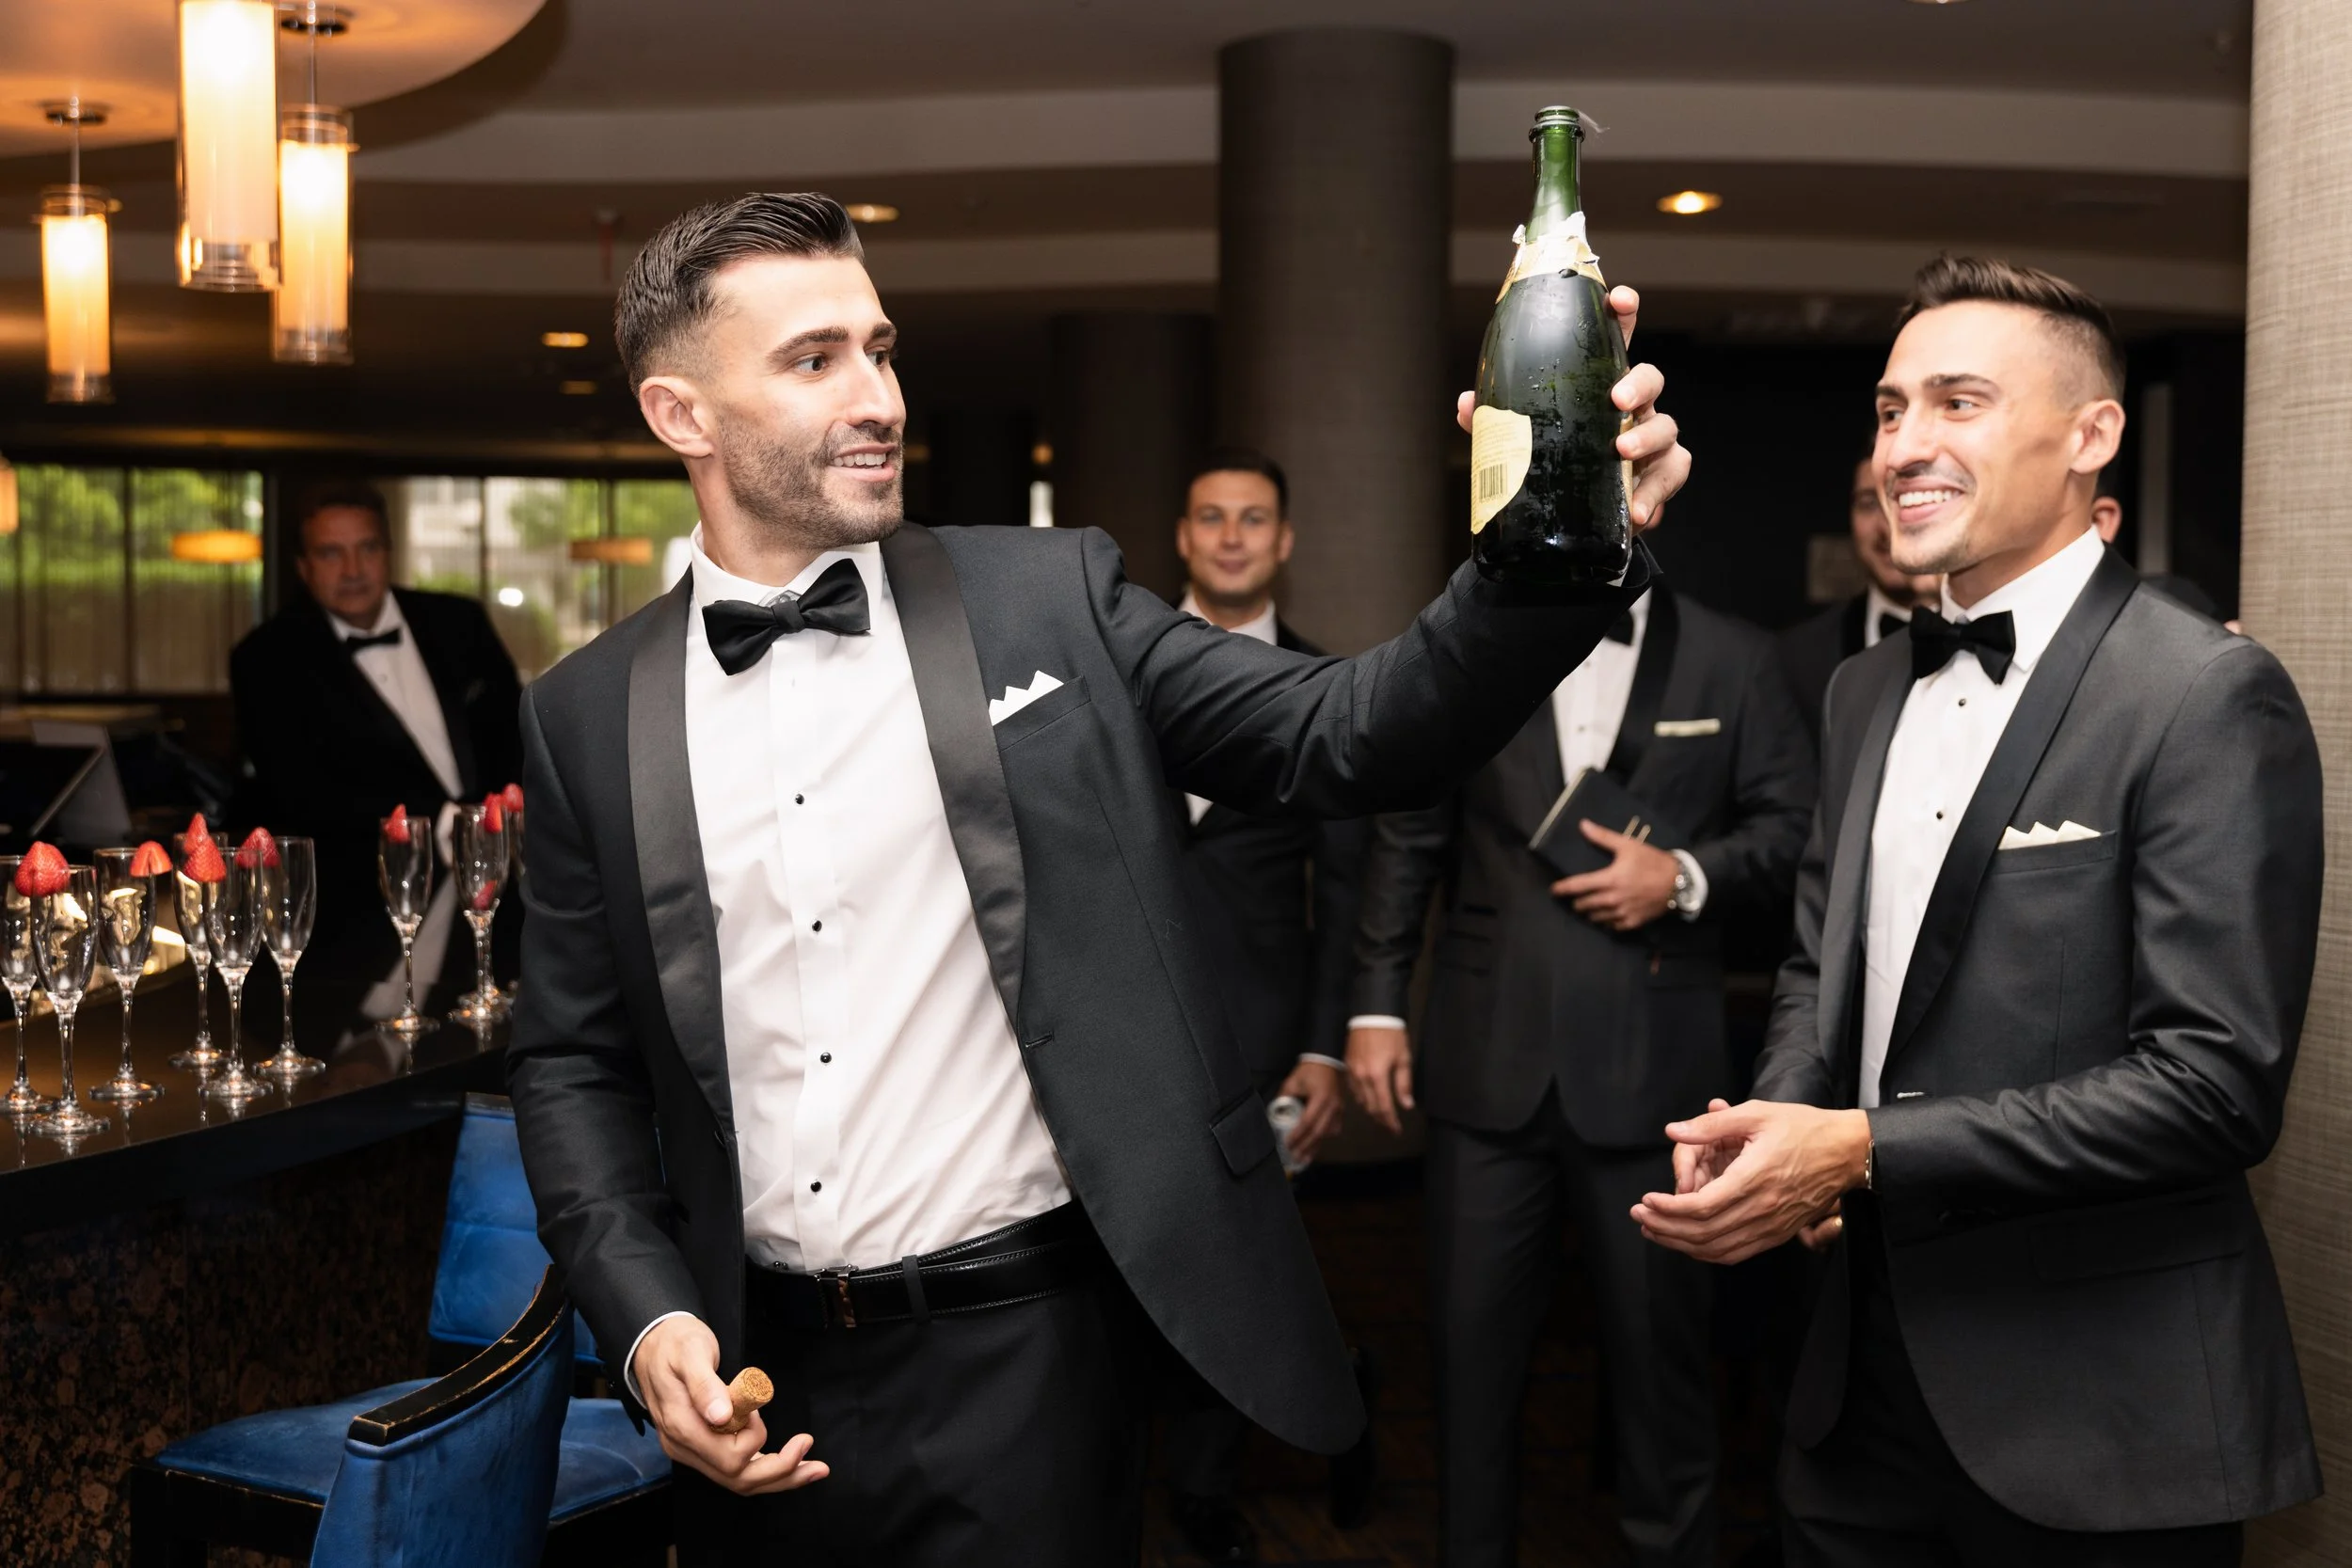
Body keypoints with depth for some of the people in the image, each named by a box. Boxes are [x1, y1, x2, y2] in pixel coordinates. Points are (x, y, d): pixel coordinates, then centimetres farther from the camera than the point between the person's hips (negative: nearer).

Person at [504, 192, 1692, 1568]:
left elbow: (1344, 737, -9)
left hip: (1024, 1362, -2)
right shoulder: (587, 715, 2)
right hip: (758, 1376, 3)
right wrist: (648, 1320, -6)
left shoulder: (1050, 602, -2)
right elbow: (573, 1062, 7)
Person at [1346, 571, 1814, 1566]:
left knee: (1659, 1345, 10)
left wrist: (1687, 877, -13)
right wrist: (1377, 1006, 3)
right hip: (1489, 1064, 1)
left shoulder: (1733, 661, 3)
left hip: (1651, 1067, -1)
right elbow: (1407, 844, 7)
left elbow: (1794, 830, 5)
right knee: (1473, 1339, 9)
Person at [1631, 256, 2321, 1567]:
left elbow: (2218, 1084, -19)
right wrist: (1777, 1127, -5)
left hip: (2094, 1415, -6)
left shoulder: (2209, 696, -14)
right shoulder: (1869, 690, 9)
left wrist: (1863, 1153, -21)